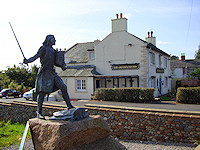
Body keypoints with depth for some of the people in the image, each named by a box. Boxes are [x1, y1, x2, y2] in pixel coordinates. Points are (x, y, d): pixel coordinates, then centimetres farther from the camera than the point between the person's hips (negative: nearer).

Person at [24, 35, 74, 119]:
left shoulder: (53, 50, 20)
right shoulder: (43, 48, 0)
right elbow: (35, 57, -9)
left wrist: (62, 67, 22)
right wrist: (27, 61, -25)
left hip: (52, 73, 7)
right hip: (44, 73, -7)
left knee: (63, 87, -3)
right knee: (42, 92, -9)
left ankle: (69, 106, 1)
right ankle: (39, 112, 0)